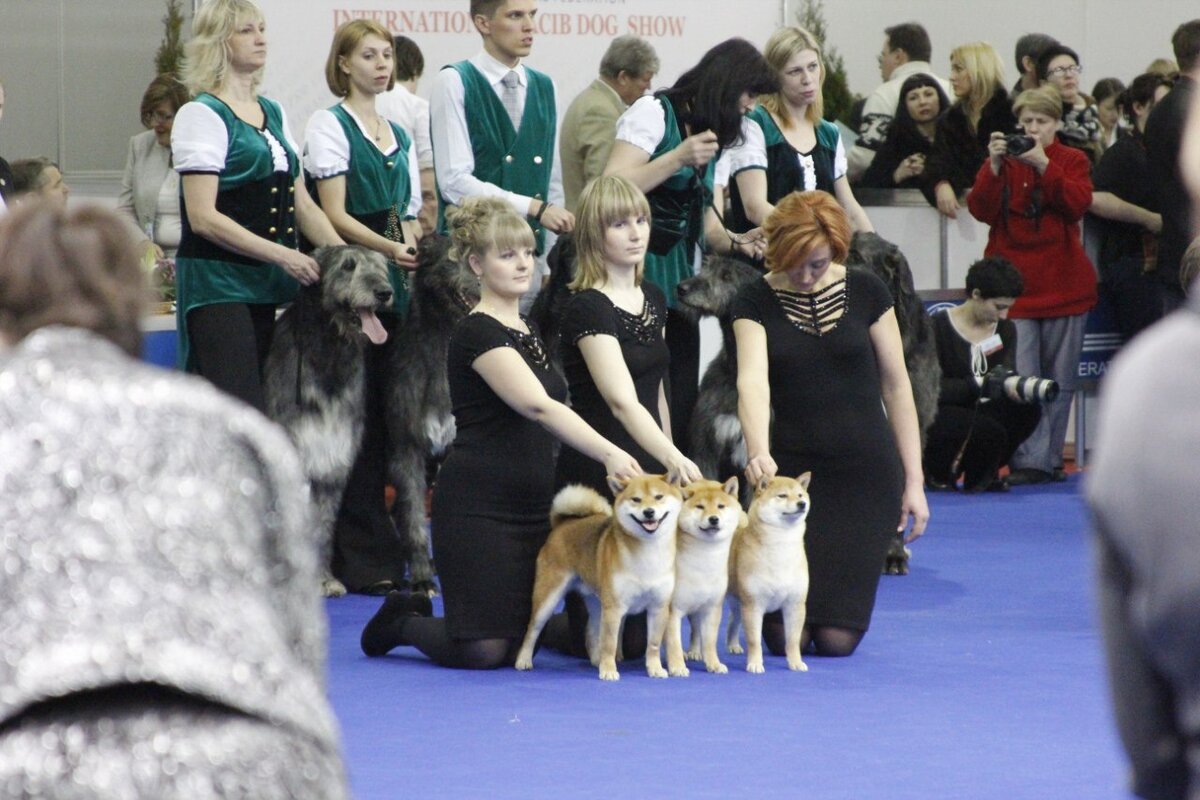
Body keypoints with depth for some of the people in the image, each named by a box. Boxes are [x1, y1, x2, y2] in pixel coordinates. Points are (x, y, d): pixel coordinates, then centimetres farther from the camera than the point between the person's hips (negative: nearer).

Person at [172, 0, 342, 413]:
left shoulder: (272, 113, 17)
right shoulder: (201, 115, -6)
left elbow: (302, 204, 19)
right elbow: (203, 217, -14)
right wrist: (281, 255, -17)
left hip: (269, 286, 8)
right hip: (217, 282, -8)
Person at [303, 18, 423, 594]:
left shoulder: (399, 135, 19)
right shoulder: (330, 125, -2)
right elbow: (335, 214, -11)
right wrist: (390, 248, -25)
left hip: (395, 287, 7)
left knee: (390, 414, 5)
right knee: (358, 414, -8)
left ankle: (385, 553, 9)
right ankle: (361, 556, -6)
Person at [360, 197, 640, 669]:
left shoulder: (529, 332, 15)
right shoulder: (477, 334, -14)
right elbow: (538, 406, -26)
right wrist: (609, 453, -35)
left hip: (532, 505, 9)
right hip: (479, 506, -9)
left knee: (519, 644, 5)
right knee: (483, 651, -12)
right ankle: (400, 622, 17)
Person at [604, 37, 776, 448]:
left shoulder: (711, 137, 19)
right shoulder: (654, 113, -6)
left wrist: (733, 241, 4)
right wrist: (678, 158, -19)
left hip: (679, 281, 8)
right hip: (639, 276, -8)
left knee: (682, 403, 4)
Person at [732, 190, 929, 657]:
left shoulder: (865, 292, 0)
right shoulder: (757, 302, -2)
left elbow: (896, 385, 3)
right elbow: (752, 380, -17)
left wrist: (914, 480, 0)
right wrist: (758, 453, -36)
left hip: (867, 470, 0)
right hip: (793, 468, 0)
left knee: (837, 636, -7)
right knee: (785, 636, -7)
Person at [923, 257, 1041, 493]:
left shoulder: (1005, 328, 6)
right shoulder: (939, 327, -14)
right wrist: (979, 385, -31)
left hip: (978, 411, 6)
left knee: (1028, 410, -19)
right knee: (989, 430, -33)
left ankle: (983, 473, 1)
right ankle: (938, 473, -4)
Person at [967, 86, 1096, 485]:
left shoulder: (1072, 160, 8)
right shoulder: (1003, 160, 7)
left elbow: (1078, 204, -10)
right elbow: (982, 210, -6)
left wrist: (1043, 164, -19)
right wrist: (994, 166, -18)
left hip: (1063, 283, 1)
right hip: (1015, 283, -1)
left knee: (1060, 379, 7)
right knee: (1020, 378, -13)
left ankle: (1050, 460, 16)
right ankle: (1030, 461, -14)